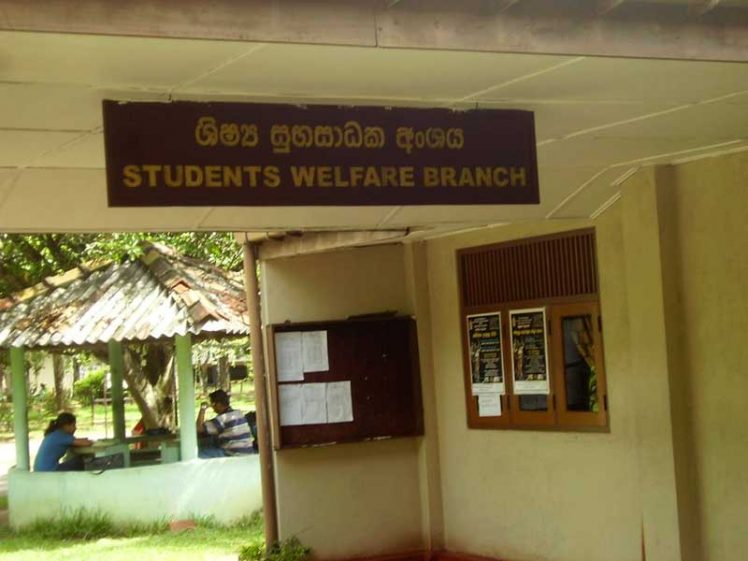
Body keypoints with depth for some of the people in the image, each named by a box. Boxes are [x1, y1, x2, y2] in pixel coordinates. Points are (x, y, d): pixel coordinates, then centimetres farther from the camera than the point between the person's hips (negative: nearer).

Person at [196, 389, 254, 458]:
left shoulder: (223, 418, -16)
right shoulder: (238, 413, 11)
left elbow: (199, 428, -17)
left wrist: (203, 409, -6)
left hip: (235, 455, -9)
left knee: (200, 453, -10)